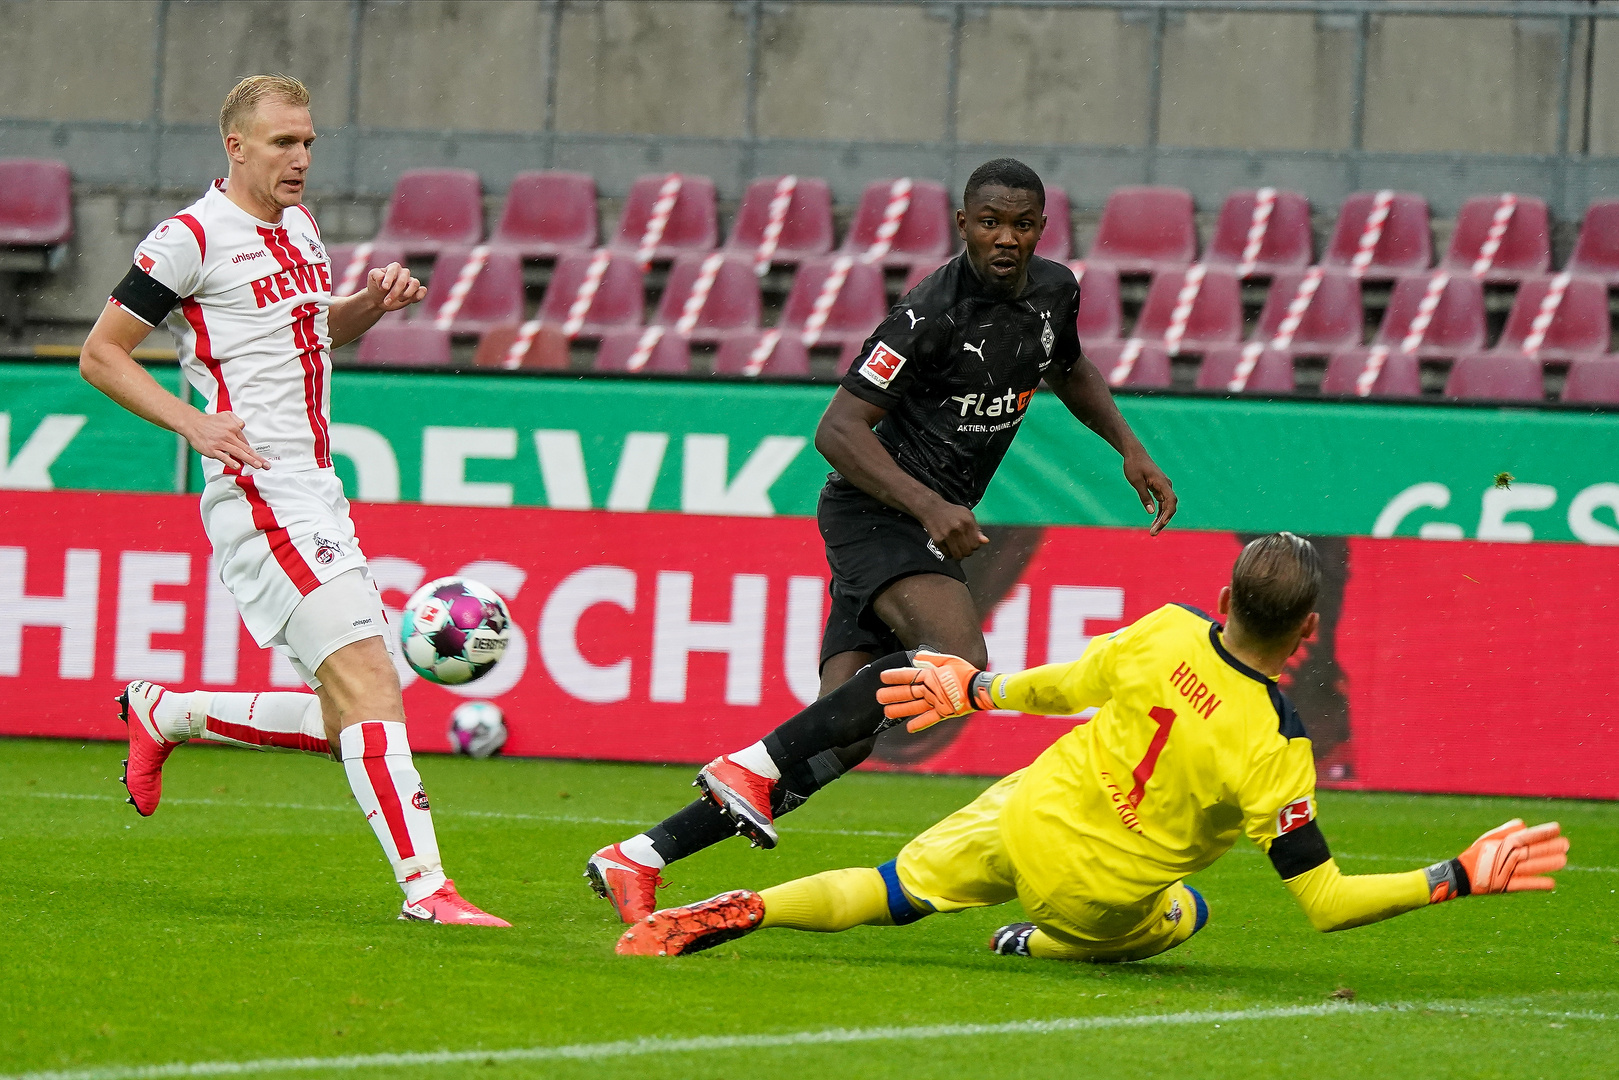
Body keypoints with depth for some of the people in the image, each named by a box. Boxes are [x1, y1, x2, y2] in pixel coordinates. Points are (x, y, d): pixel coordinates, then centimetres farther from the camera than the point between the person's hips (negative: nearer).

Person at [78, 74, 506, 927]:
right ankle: (425, 887, -23)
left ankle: (162, 716, 25)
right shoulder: (193, 238, -8)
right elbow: (99, 354, -4)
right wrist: (195, 423, -16)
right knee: (369, 686, -18)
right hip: (259, 496, -9)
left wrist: (372, 303, 11)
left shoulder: (299, 225, 16)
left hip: (317, 498, 9)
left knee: (343, 723, 7)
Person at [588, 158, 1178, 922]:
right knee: (959, 662, -33)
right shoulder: (932, 313, -18)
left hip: (925, 528, 8)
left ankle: (639, 859, -1)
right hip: (873, 510, -8)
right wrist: (929, 507, -28)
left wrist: (1129, 449, 21)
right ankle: (754, 765, -26)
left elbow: (1068, 370, 32)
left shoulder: (1053, 291, 8)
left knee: (840, 740, -3)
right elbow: (837, 430, -19)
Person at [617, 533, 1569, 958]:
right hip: (1096, 895, -2)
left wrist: (977, 692, 23)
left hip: (1024, 817, 2)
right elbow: (1327, 902, -22)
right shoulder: (1274, 747, -24)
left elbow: (1069, 685, 4)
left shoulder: (1170, 632, -13)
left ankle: (736, 915, -5)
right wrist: (1464, 879, -21)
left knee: (885, 894, 16)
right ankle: (1042, 946, 15)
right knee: (1185, 912, 31)